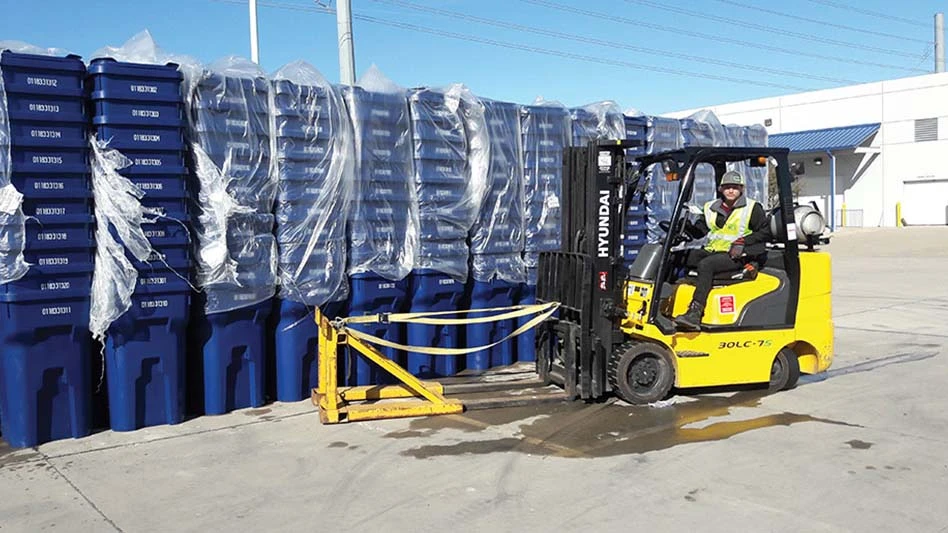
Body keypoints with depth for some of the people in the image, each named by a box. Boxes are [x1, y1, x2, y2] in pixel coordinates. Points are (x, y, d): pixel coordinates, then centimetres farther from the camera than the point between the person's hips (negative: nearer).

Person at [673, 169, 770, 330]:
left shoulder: (752, 208, 3)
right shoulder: (711, 208, 17)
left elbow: (764, 231, 0)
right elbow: (699, 230, 16)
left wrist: (742, 242, -13)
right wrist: (687, 228, -7)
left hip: (735, 256, -6)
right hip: (712, 251, 6)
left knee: (705, 264, -32)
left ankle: (695, 313, -41)